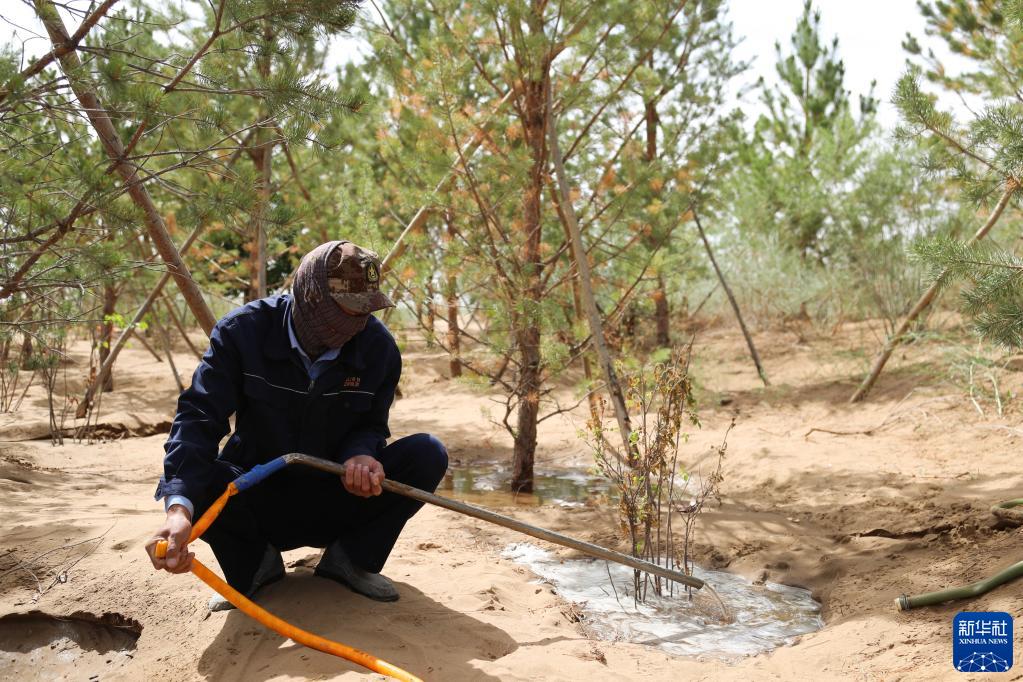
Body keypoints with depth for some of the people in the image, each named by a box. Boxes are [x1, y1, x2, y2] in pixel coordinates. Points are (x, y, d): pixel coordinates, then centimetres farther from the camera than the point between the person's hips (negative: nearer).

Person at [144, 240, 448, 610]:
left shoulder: (378, 346, -12)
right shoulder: (244, 331, -19)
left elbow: (371, 425, -4)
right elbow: (198, 417, -27)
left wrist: (359, 456, -31)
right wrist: (179, 508, -44)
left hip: (336, 502, 1)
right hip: (259, 497, -1)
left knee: (427, 455, -22)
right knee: (184, 480, -32)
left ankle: (350, 558, 0)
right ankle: (257, 562, 1)